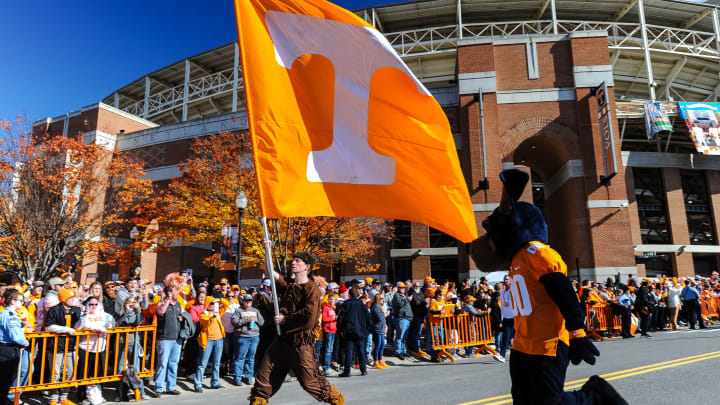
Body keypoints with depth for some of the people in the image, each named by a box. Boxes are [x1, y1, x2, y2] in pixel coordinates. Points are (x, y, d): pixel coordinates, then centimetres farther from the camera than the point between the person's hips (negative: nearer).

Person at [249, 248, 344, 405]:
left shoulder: (311, 289, -9)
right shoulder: (288, 286, 14)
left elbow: (309, 316, -19)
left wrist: (284, 319, -11)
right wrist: (267, 250, 7)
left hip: (300, 341, -7)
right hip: (282, 338, 7)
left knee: (309, 381, 1)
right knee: (264, 375, 6)